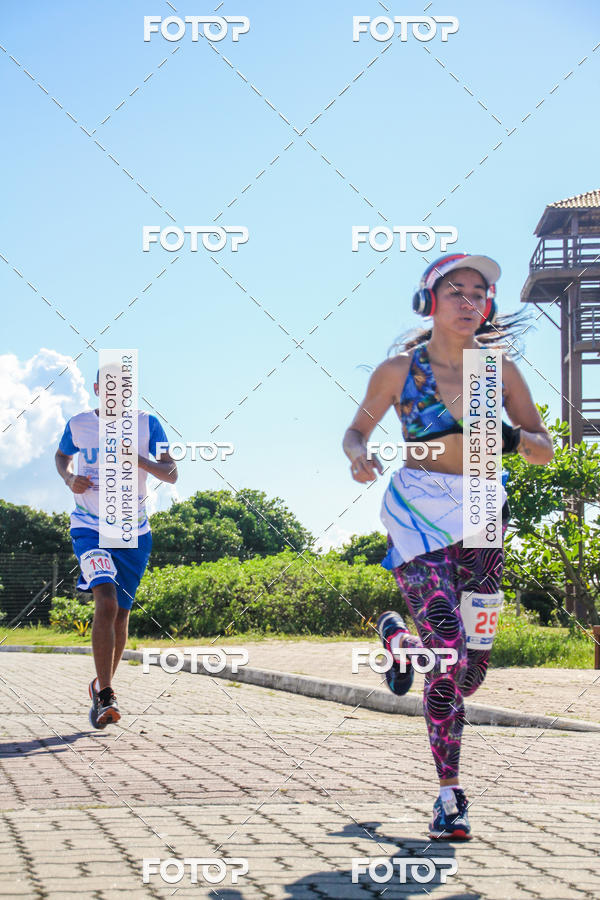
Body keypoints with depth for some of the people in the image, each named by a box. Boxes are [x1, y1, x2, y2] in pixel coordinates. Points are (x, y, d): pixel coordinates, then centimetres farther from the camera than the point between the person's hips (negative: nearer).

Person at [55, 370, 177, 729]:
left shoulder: (147, 424, -2)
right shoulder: (78, 425, 0)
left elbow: (171, 474, -6)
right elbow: (62, 456, 20)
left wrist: (140, 461, -25)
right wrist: (70, 478, -2)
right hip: (90, 528, -2)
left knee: (120, 614, 10)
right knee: (106, 602, -22)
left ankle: (102, 687, 32)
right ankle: (105, 697, -22)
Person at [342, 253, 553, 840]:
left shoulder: (499, 369, 5)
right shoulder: (399, 370, -1)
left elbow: (545, 451, 5)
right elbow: (356, 431, 9)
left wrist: (515, 438, -17)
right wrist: (360, 456, -14)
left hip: (479, 517, 4)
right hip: (418, 513, -3)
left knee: (474, 664, 4)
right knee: (450, 653, -18)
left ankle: (400, 638, 39)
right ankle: (449, 795, -5)